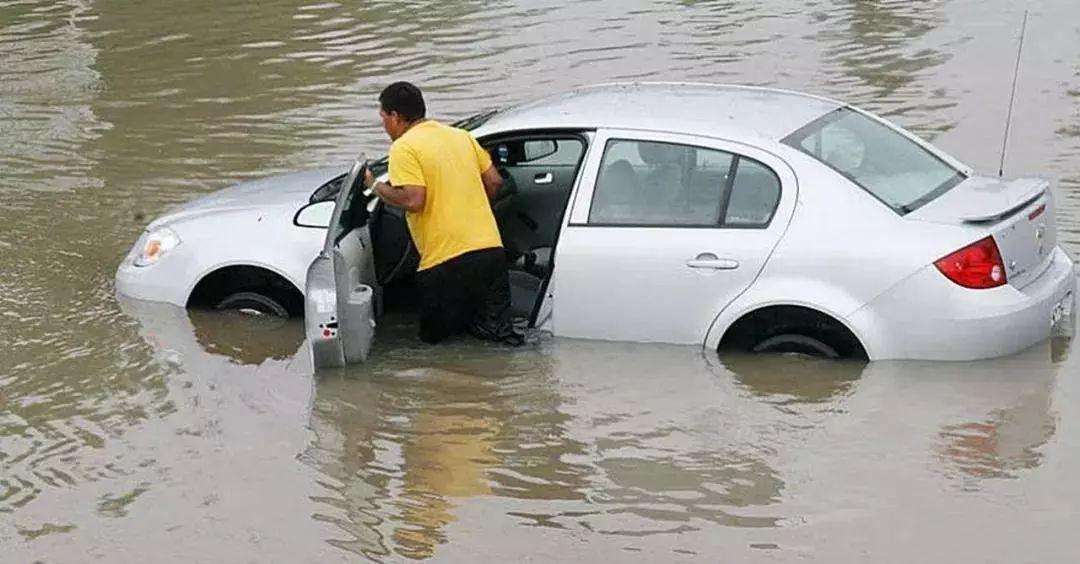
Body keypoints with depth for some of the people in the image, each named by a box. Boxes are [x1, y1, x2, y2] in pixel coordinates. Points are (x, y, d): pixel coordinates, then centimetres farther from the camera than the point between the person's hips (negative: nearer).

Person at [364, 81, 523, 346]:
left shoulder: (403, 148, -6)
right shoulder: (462, 136, 15)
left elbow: (413, 200, -17)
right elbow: (494, 181, 16)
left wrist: (375, 185, -2)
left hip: (447, 260, -6)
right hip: (492, 250, 6)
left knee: (432, 334, 10)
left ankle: (480, 324, -7)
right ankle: (495, 322, -6)